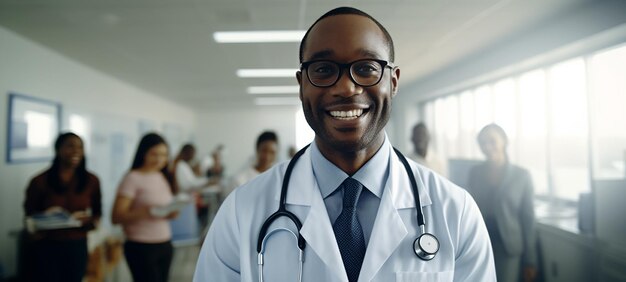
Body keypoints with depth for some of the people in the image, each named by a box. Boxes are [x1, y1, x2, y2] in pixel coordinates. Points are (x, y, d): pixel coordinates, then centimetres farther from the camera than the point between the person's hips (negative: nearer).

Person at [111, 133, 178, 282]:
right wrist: (142, 212, -29)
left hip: (165, 245, 6)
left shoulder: (164, 177, 9)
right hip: (141, 247, -6)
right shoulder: (133, 178, -9)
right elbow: (116, 217, -13)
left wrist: (172, 213, -5)